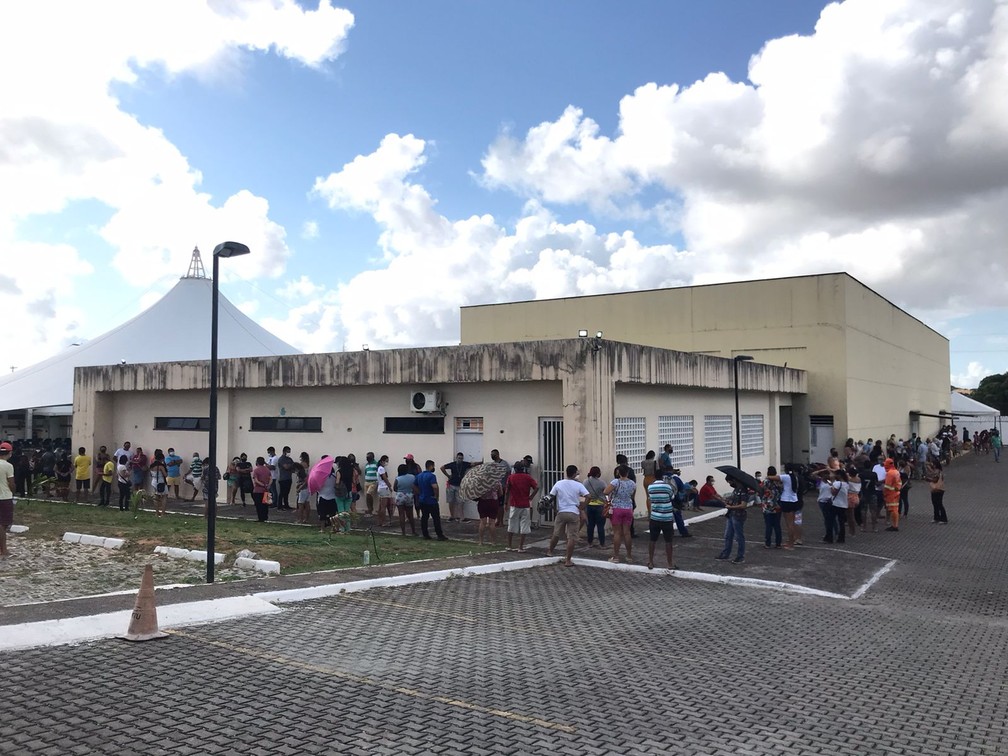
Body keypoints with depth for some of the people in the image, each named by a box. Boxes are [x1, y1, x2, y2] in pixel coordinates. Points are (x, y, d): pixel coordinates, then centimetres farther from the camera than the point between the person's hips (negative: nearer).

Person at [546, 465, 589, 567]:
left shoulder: (558, 484, 0)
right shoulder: (579, 485, -5)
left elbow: (551, 496, 2)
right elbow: (587, 497, -12)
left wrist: (555, 508, 15)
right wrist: (582, 508, -1)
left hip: (561, 512, 2)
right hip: (574, 513, -2)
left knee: (556, 534, 20)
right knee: (572, 537, 2)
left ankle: (550, 551, 38)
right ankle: (568, 560, 1)